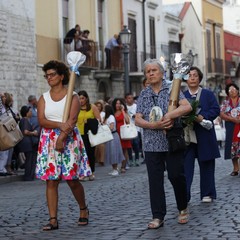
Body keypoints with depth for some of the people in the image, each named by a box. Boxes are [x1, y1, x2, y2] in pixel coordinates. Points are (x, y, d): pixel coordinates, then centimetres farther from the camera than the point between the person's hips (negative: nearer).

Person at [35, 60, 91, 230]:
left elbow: (72, 120, -11)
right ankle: (53, 220, 0)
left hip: (69, 139, -3)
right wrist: (60, 125, -19)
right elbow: (41, 120, -3)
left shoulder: (72, 96, 0)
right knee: (51, 181, -2)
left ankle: (83, 210, 24)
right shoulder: (44, 98, 10)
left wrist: (62, 138, -22)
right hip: (49, 140, 3)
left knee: (72, 179, -1)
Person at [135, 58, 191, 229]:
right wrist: (154, 125, -15)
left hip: (173, 142, -3)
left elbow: (187, 107, -12)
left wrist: (168, 116, -24)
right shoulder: (143, 95, 10)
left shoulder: (172, 89, 2)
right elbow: (138, 119, 4)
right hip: (152, 144, 3)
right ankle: (158, 216, 6)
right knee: (155, 180, 1)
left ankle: (183, 208, 21)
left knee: (176, 176, -2)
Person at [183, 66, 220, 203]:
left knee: (206, 166, 7)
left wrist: (202, 117, -18)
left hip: (205, 136, 0)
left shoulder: (208, 94, 7)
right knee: (185, 166, -7)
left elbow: (216, 110, -3)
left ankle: (207, 194, 18)